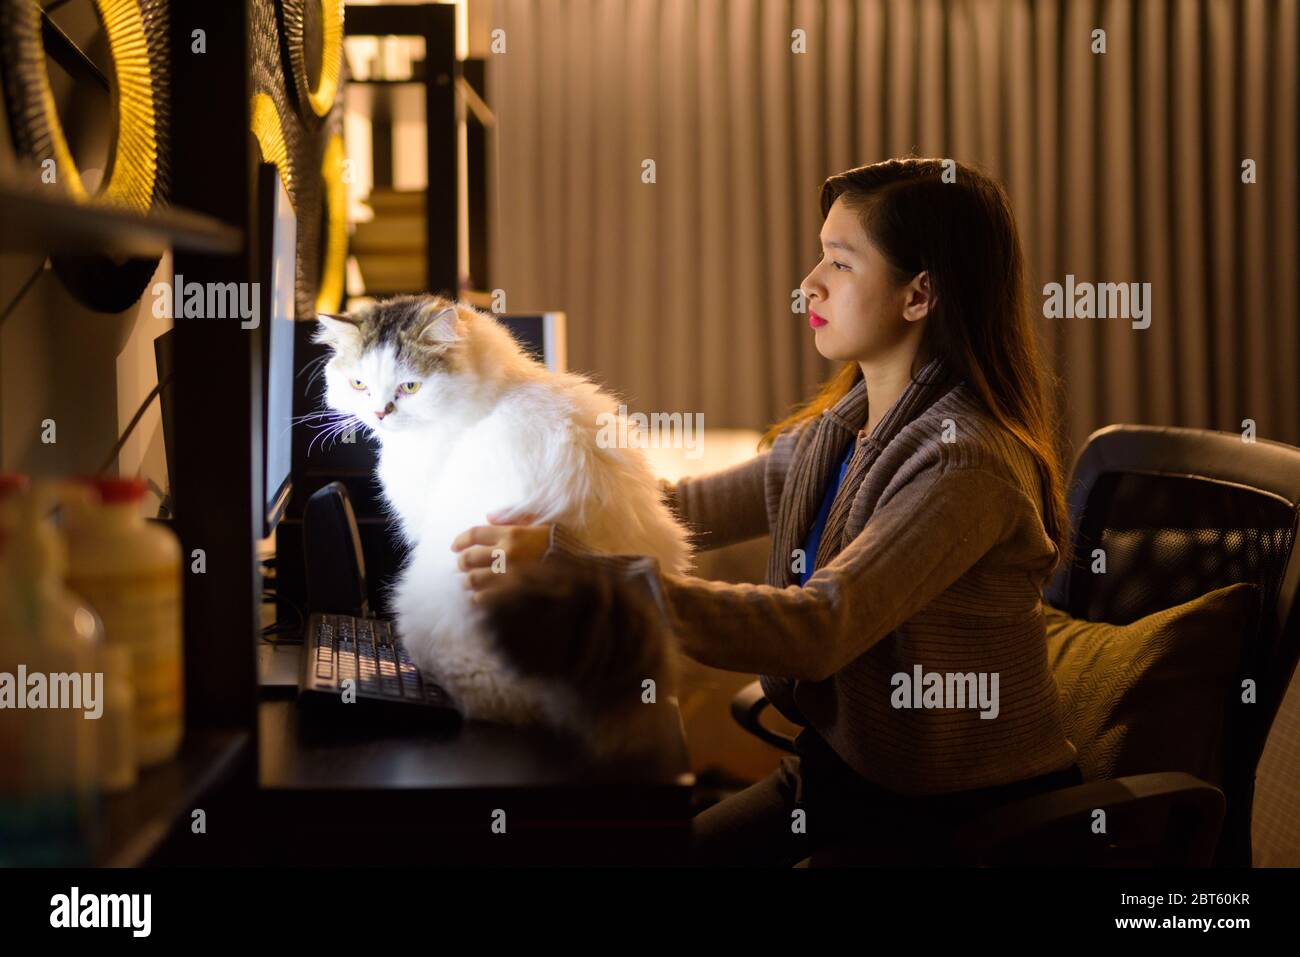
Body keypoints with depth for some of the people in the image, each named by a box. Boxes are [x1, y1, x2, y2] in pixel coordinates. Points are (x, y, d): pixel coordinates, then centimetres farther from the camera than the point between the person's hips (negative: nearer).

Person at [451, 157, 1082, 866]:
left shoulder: (964, 464, -24)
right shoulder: (836, 431, 4)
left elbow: (818, 629, -35)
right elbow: (693, 509, 15)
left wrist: (573, 574, -39)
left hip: (969, 811, -8)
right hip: (843, 769, 8)